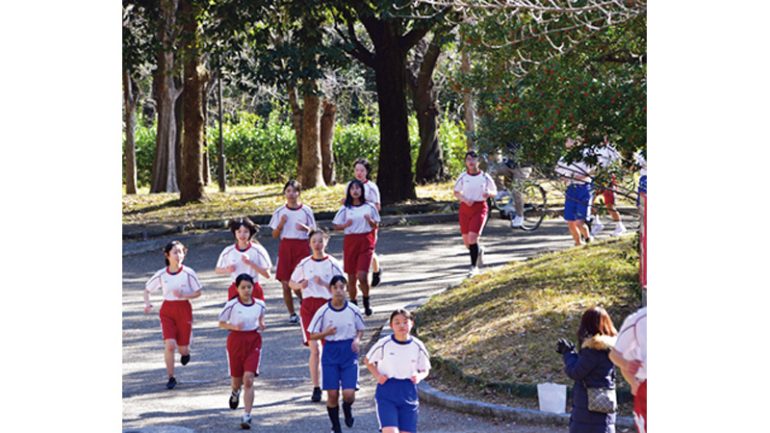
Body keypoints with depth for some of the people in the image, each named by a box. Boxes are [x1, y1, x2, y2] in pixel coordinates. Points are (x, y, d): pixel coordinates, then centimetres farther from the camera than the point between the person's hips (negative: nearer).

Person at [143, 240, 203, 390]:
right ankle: (171, 378, -2)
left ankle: (185, 353, 44)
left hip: (184, 309, 0)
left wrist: (183, 295, -19)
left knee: (183, 347, 4)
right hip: (167, 311, 0)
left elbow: (198, 292, -2)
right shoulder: (161, 275, -3)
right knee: (170, 344, -15)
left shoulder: (188, 273, -9)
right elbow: (147, 289, 10)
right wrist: (147, 304, -6)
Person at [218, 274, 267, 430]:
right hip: (236, 341, 0)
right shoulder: (232, 305, -9)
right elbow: (221, 323, 0)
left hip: (254, 342, 0)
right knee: (236, 379, 12)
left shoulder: (259, 304, -1)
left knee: (248, 379, -12)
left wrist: (261, 325, -3)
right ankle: (235, 392, 52)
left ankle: (247, 416, -11)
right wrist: (234, 327, -18)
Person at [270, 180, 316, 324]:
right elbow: (275, 235, 7)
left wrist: (305, 228, -15)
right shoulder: (280, 212, 5)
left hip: (302, 247, -2)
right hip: (285, 246, 2)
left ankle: (304, 304, 18)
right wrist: (281, 224, -11)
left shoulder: (306, 210, 1)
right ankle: (291, 313, 12)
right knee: (285, 282, -1)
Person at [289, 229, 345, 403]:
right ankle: (316, 388, -3)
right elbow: (291, 283, 16)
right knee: (314, 348, -6)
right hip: (308, 305, 1)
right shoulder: (304, 263, 6)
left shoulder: (333, 264, -1)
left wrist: (323, 283, -19)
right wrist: (300, 285, -6)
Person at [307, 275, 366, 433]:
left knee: (349, 393, -11)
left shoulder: (353, 310, -3)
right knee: (332, 394, 0)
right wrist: (326, 333, -19)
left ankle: (347, 408, 26)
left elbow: (361, 330, 11)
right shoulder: (323, 311, -6)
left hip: (349, 353, 0)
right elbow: (312, 335, 0)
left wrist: (357, 340, -10)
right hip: (330, 354, 0)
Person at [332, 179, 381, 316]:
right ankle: (353, 304, 22)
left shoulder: (369, 207, 3)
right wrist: (346, 224, -13)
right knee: (351, 277, 5)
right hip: (350, 242, 2)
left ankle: (366, 303, 8)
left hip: (366, 243, -2)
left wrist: (370, 220, -12)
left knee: (362, 276, -14)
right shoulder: (345, 209, 4)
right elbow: (336, 226, 7)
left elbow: (375, 226, 9)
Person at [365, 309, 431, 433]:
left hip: (408, 394, 2)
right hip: (387, 395, -2)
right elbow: (368, 360, 10)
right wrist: (377, 375, -7)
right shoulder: (384, 344, -6)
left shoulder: (417, 346, -1)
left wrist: (419, 376, -11)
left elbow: (425, 370, 12)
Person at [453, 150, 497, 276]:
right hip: (465, 208, 3)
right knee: (466, 241, 8)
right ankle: (478, 251, 43)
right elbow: (456, 192, 10)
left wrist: (489, 193, -17)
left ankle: (474, 267, -5)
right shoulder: (463, 177, 0)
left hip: (480, 208, -3)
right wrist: (464, 199, -10)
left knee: (473, 237, -18)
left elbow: (494, 192, 7)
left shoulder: (485, 177, -3)